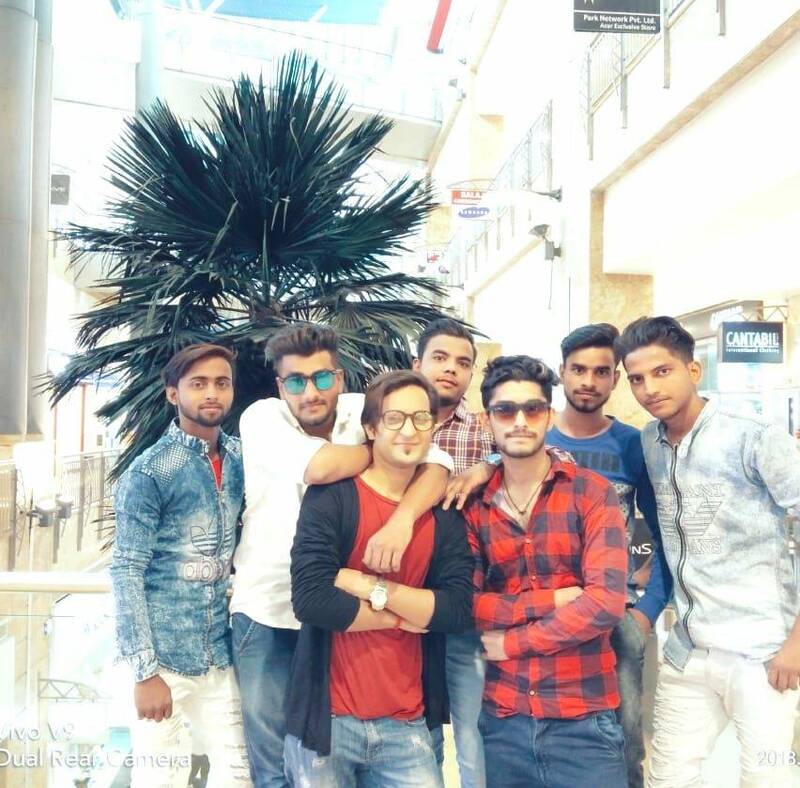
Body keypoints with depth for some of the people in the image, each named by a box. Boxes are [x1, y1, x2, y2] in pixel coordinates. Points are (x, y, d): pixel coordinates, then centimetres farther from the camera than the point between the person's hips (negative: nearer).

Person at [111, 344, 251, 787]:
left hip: (221, 655, 5)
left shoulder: (241, 459, 4)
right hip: (164, 656, -5)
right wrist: (144, 671, -15)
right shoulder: (148, 472, -11)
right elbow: (126, 572, -13)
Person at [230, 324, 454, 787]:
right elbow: (318, 466, -31)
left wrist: (403, 517, -38)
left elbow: (437, 462, -18)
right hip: (269, 608, -2)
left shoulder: (365, 410, -6)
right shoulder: (262, 417, -12)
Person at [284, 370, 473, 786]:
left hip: (407, 724, 3)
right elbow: (310, 599, -19)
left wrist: (370, 587, -16)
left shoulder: (445, 513, 4)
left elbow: (457, 609, -6)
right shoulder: (331, 497, -9)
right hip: (327, 718, -3)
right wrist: (406, 616, -10)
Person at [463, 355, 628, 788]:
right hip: (499, 719, 2)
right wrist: (553, 599, -15)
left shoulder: (592, 492, -7)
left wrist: (509, 642, -10)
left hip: (583, 720, -2)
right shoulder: (472, 505, 1)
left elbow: (606, 601, -16)